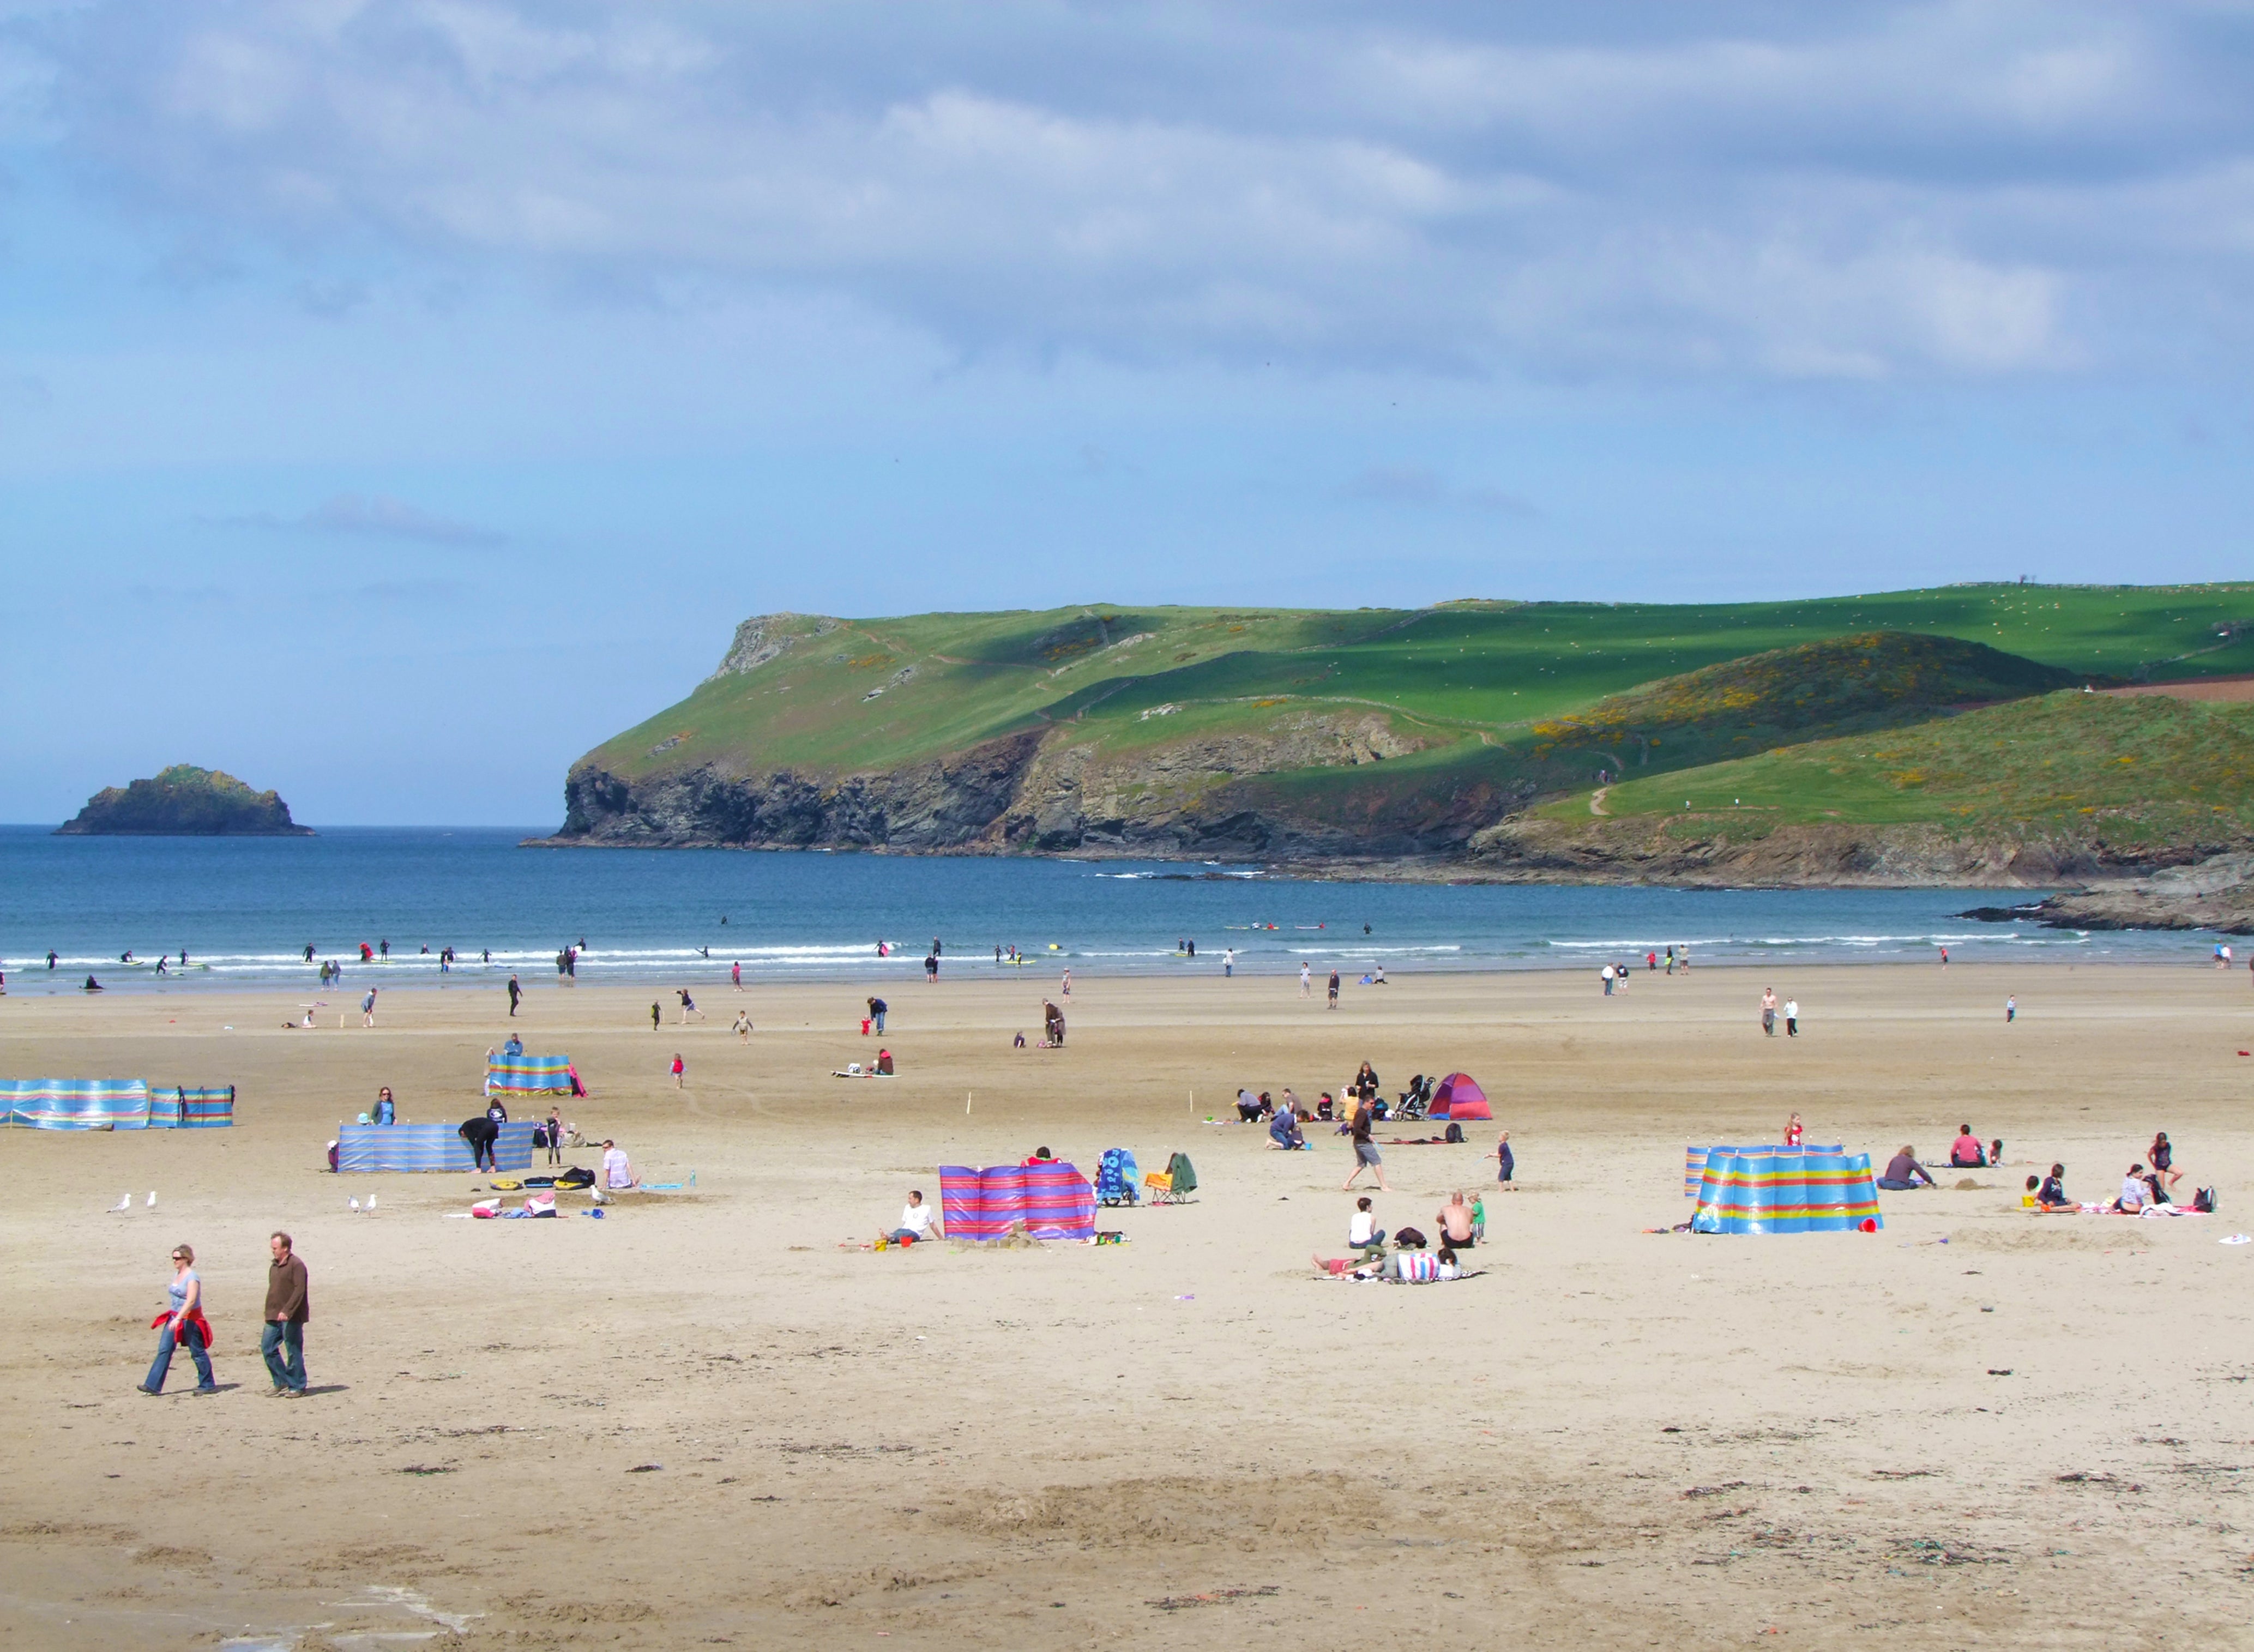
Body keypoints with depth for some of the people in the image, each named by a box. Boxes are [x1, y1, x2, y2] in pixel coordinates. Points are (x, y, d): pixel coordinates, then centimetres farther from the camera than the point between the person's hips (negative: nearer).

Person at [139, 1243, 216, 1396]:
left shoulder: (192, 1278, -17)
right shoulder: (177, 1274, 10)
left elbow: (191, 1301, -25)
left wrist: (178, 1319, -32)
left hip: (190, 1319, -9)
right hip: (175, 1317, 9)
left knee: (197, 1352, 2)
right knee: (164, 1350, 1)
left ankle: (208, 1386, 14)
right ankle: (153, 1386, -2)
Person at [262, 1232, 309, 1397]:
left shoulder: (296, 1265, -11)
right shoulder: (274, 1266, 17)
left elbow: (299, 1290, -18)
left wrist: (287, 1311, -24)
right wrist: (269, 1313, 16)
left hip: (291, 1318, -9)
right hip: (274, 1316, 9)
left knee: (294, 1352, -3)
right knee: (267, 1347, 4)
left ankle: (297, 1387, 5)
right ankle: (281, 1383, 15)